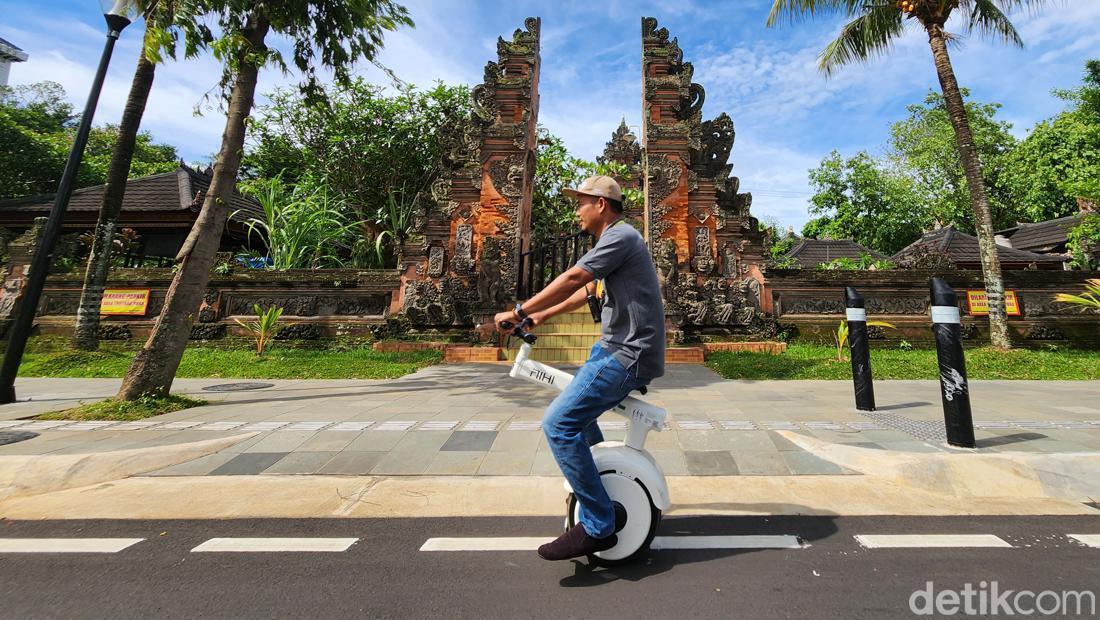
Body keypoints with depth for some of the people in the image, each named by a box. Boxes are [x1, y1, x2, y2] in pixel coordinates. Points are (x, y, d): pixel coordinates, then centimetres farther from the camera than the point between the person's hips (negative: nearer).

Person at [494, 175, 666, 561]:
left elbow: (572, 278, -21)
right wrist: (544, 315, 27)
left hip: (628, 355, -11)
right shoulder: (616, 239, 20)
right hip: (614, 346, 11)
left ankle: (597, 526, -8)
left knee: (559, 423, -18)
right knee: (577, 411, 24)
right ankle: (603, 477, 40)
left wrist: (519, 312, -16)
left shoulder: (620, 235, -13)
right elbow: (587, 290, 25)